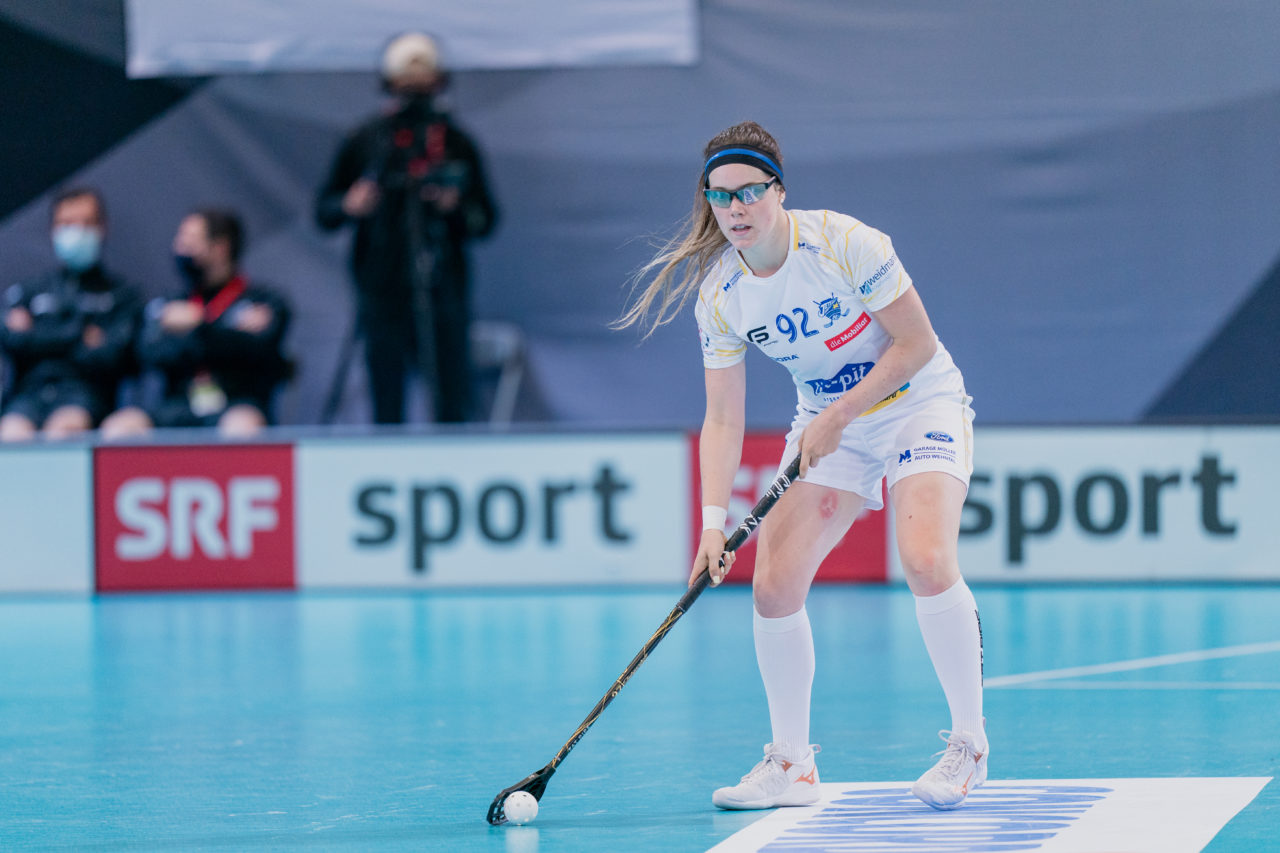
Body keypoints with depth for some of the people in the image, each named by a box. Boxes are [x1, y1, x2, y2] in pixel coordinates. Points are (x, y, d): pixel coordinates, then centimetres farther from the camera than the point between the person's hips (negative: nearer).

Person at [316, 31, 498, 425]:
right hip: (382, 296, -1)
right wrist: (350, 205, -11)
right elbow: (324, 211, 10)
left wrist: (457, 207, -9)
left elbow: (486, 220, 12)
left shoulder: (457, 144, 9)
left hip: (443, 293, 1)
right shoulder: (365, 141, 6)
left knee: (454, 407, -1)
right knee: (387, 410, 0)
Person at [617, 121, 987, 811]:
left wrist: (837, 419, -21)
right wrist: (714, 520, -20)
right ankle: (790, 764, 6)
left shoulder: (844, 244, -23)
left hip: (919, 403, -5)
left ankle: (968, 745, -9)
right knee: (773, 585, -10)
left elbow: (917, 343, -17)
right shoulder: (719, 294, -10)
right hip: (826, 424, 5)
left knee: (926, 561, -26)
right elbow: (723, 419, -8)